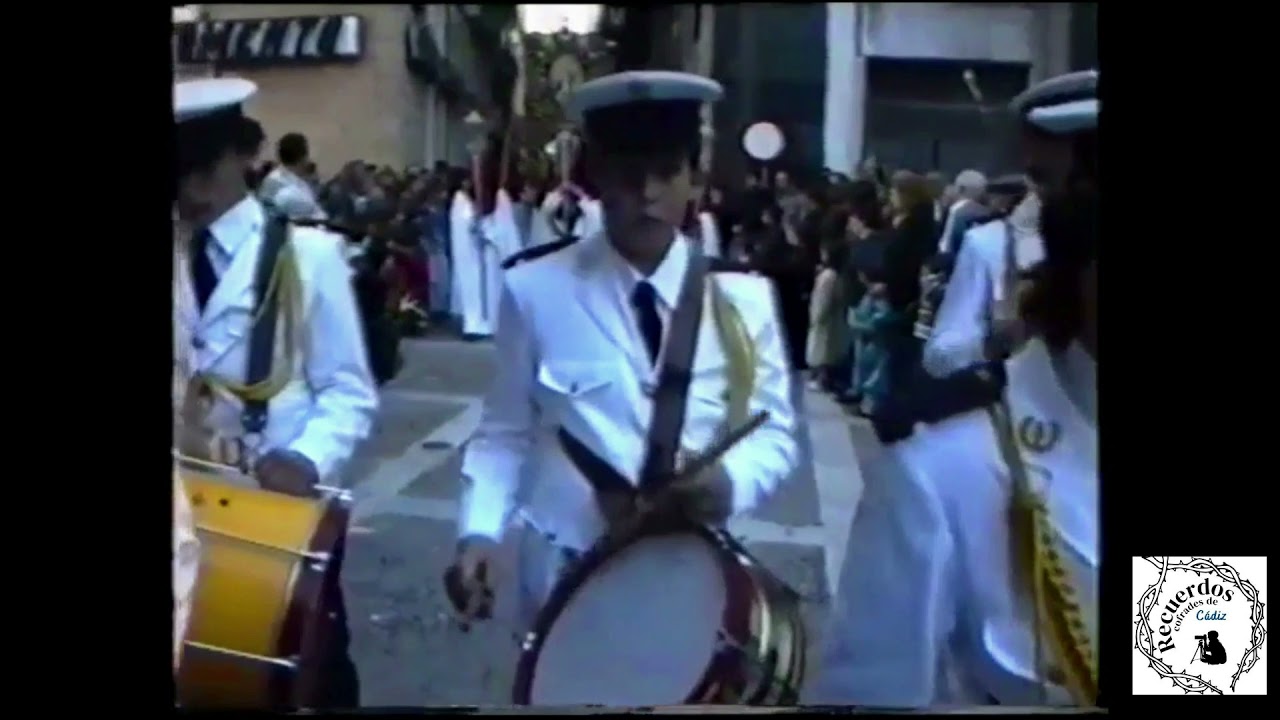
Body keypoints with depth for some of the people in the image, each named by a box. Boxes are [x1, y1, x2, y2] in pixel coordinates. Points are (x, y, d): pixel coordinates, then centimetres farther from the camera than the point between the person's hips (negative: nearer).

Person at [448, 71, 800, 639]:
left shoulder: (743, 297, -5)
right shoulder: (535, 292, -9)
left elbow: (774, 431, -2)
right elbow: (505, 432, -1)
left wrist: (731, 480, -23)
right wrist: (480, 530, -15)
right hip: (568, 574, -1)